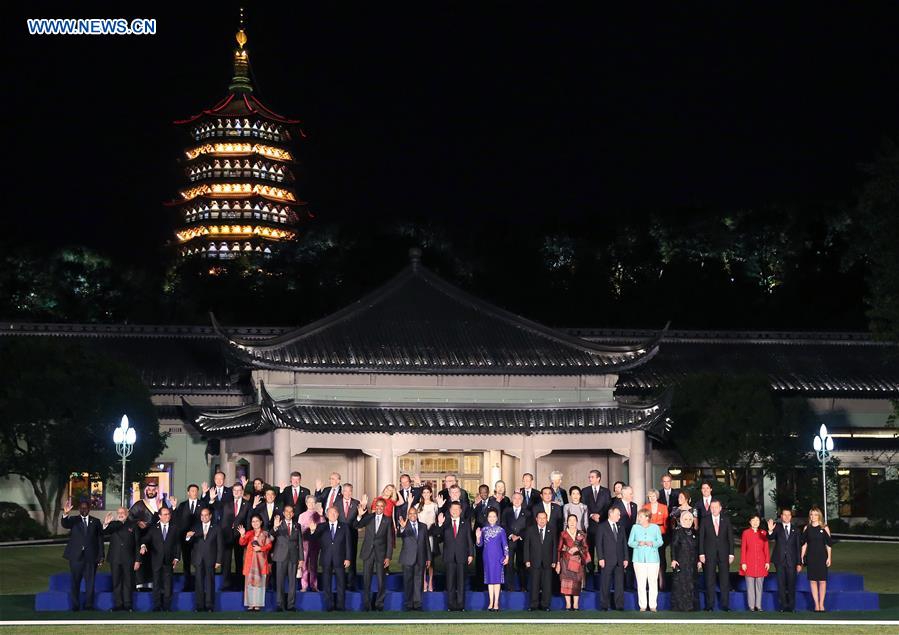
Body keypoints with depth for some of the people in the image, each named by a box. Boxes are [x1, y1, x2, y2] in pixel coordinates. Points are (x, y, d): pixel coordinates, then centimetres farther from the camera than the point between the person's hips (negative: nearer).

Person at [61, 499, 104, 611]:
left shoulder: (95, 522, 9)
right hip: (76, 556, 0)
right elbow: (64, 524, -15)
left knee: (90, 582, 1)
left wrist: (101, 555, 0)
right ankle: (75, 607, 8)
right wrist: (65, 514, -37)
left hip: (91, 557, 0)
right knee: (75, 583, 2)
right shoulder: (73, 520, 6)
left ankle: (89, 606, 8)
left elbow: (100, 539, 8)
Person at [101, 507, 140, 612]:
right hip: (115, 559, 1)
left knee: (128, 582, 3)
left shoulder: (132, 526, 6)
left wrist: (138, 560, -2)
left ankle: (127, 605, 7)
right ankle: (118, 605, 8)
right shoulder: (112, 525, 7)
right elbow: (102, 534, -8)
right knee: (116, 583, 4)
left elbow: (137, 544, 4)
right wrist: (105, 525, -29)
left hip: (128, 559, -1)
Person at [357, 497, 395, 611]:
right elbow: (357, 525, -12)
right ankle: (366, 605, 10)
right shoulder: (368, 517, 4)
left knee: (381, 581, 0)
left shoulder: (388, 520, 2)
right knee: (366, 580, 3)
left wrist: (388, 557, -5)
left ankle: (379, 605, 11)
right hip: (368, 552, 1)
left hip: (381, 553, -1)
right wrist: (360, 515, -31)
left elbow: (389, 540, 1)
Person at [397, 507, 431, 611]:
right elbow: (401, 534, -22)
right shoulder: (405, 526, 0)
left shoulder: (423, 526, 11)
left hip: (420, 559, 3)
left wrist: (428, 558, 9)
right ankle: (408, 605, 4)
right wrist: (402, 528, -45)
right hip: (408, 559, -2)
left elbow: (427, 543, 12)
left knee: (418, 582, 4)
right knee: (408, 582, 0)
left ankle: (417, 604, 8)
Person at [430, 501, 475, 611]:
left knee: (461, 581, 1)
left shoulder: (465, 525, 11)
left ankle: (460, 605, 4)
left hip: (461, 557, 0)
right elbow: (434, 533, -4)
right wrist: (439, 525, -21)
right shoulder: (445, 524, 8)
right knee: (450, 582, 0)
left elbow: (469, 541, 9)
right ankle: (451, 605, 4)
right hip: (449, 557, 0)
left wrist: (471, 554, 1)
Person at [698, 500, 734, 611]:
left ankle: (724, 604, 4)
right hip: (709, 554, -1)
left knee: (725, 580, 0)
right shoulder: (705, 521, 4)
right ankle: (709, 605, 4)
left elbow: (730, 537, 6)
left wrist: (731, 553, 0)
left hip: (724, 554, 1)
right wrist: (701, 554, -5)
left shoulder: (726, 520, 7)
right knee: (709, 580, 0)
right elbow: (701, 538, 3)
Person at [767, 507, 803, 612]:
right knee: (781, 584, 1)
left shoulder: (795, 529, 8)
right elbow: (770, 538, -15)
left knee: (791, 584, 2)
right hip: (780, 560, -1)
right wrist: (770, 531, -39)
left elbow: (798, 547, 9)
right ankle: (783, 606, 6)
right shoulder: (777, 527, 2)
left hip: (791, 561, 1)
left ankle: (791, 606, 10)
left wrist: (799, 563, 4)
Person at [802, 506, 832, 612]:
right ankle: (816, 604, 4)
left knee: (822, 580, -1)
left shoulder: (824, 528, 0)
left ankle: (821, 604, 5)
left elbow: (828, 544, 1)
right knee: (813, 580, 0)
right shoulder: (806, 528, 6)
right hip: (810, 557, 2)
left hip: (822, 557, -2)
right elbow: (804, 544, 10)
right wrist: (802, 557, 4)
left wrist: (829, 558, -5)